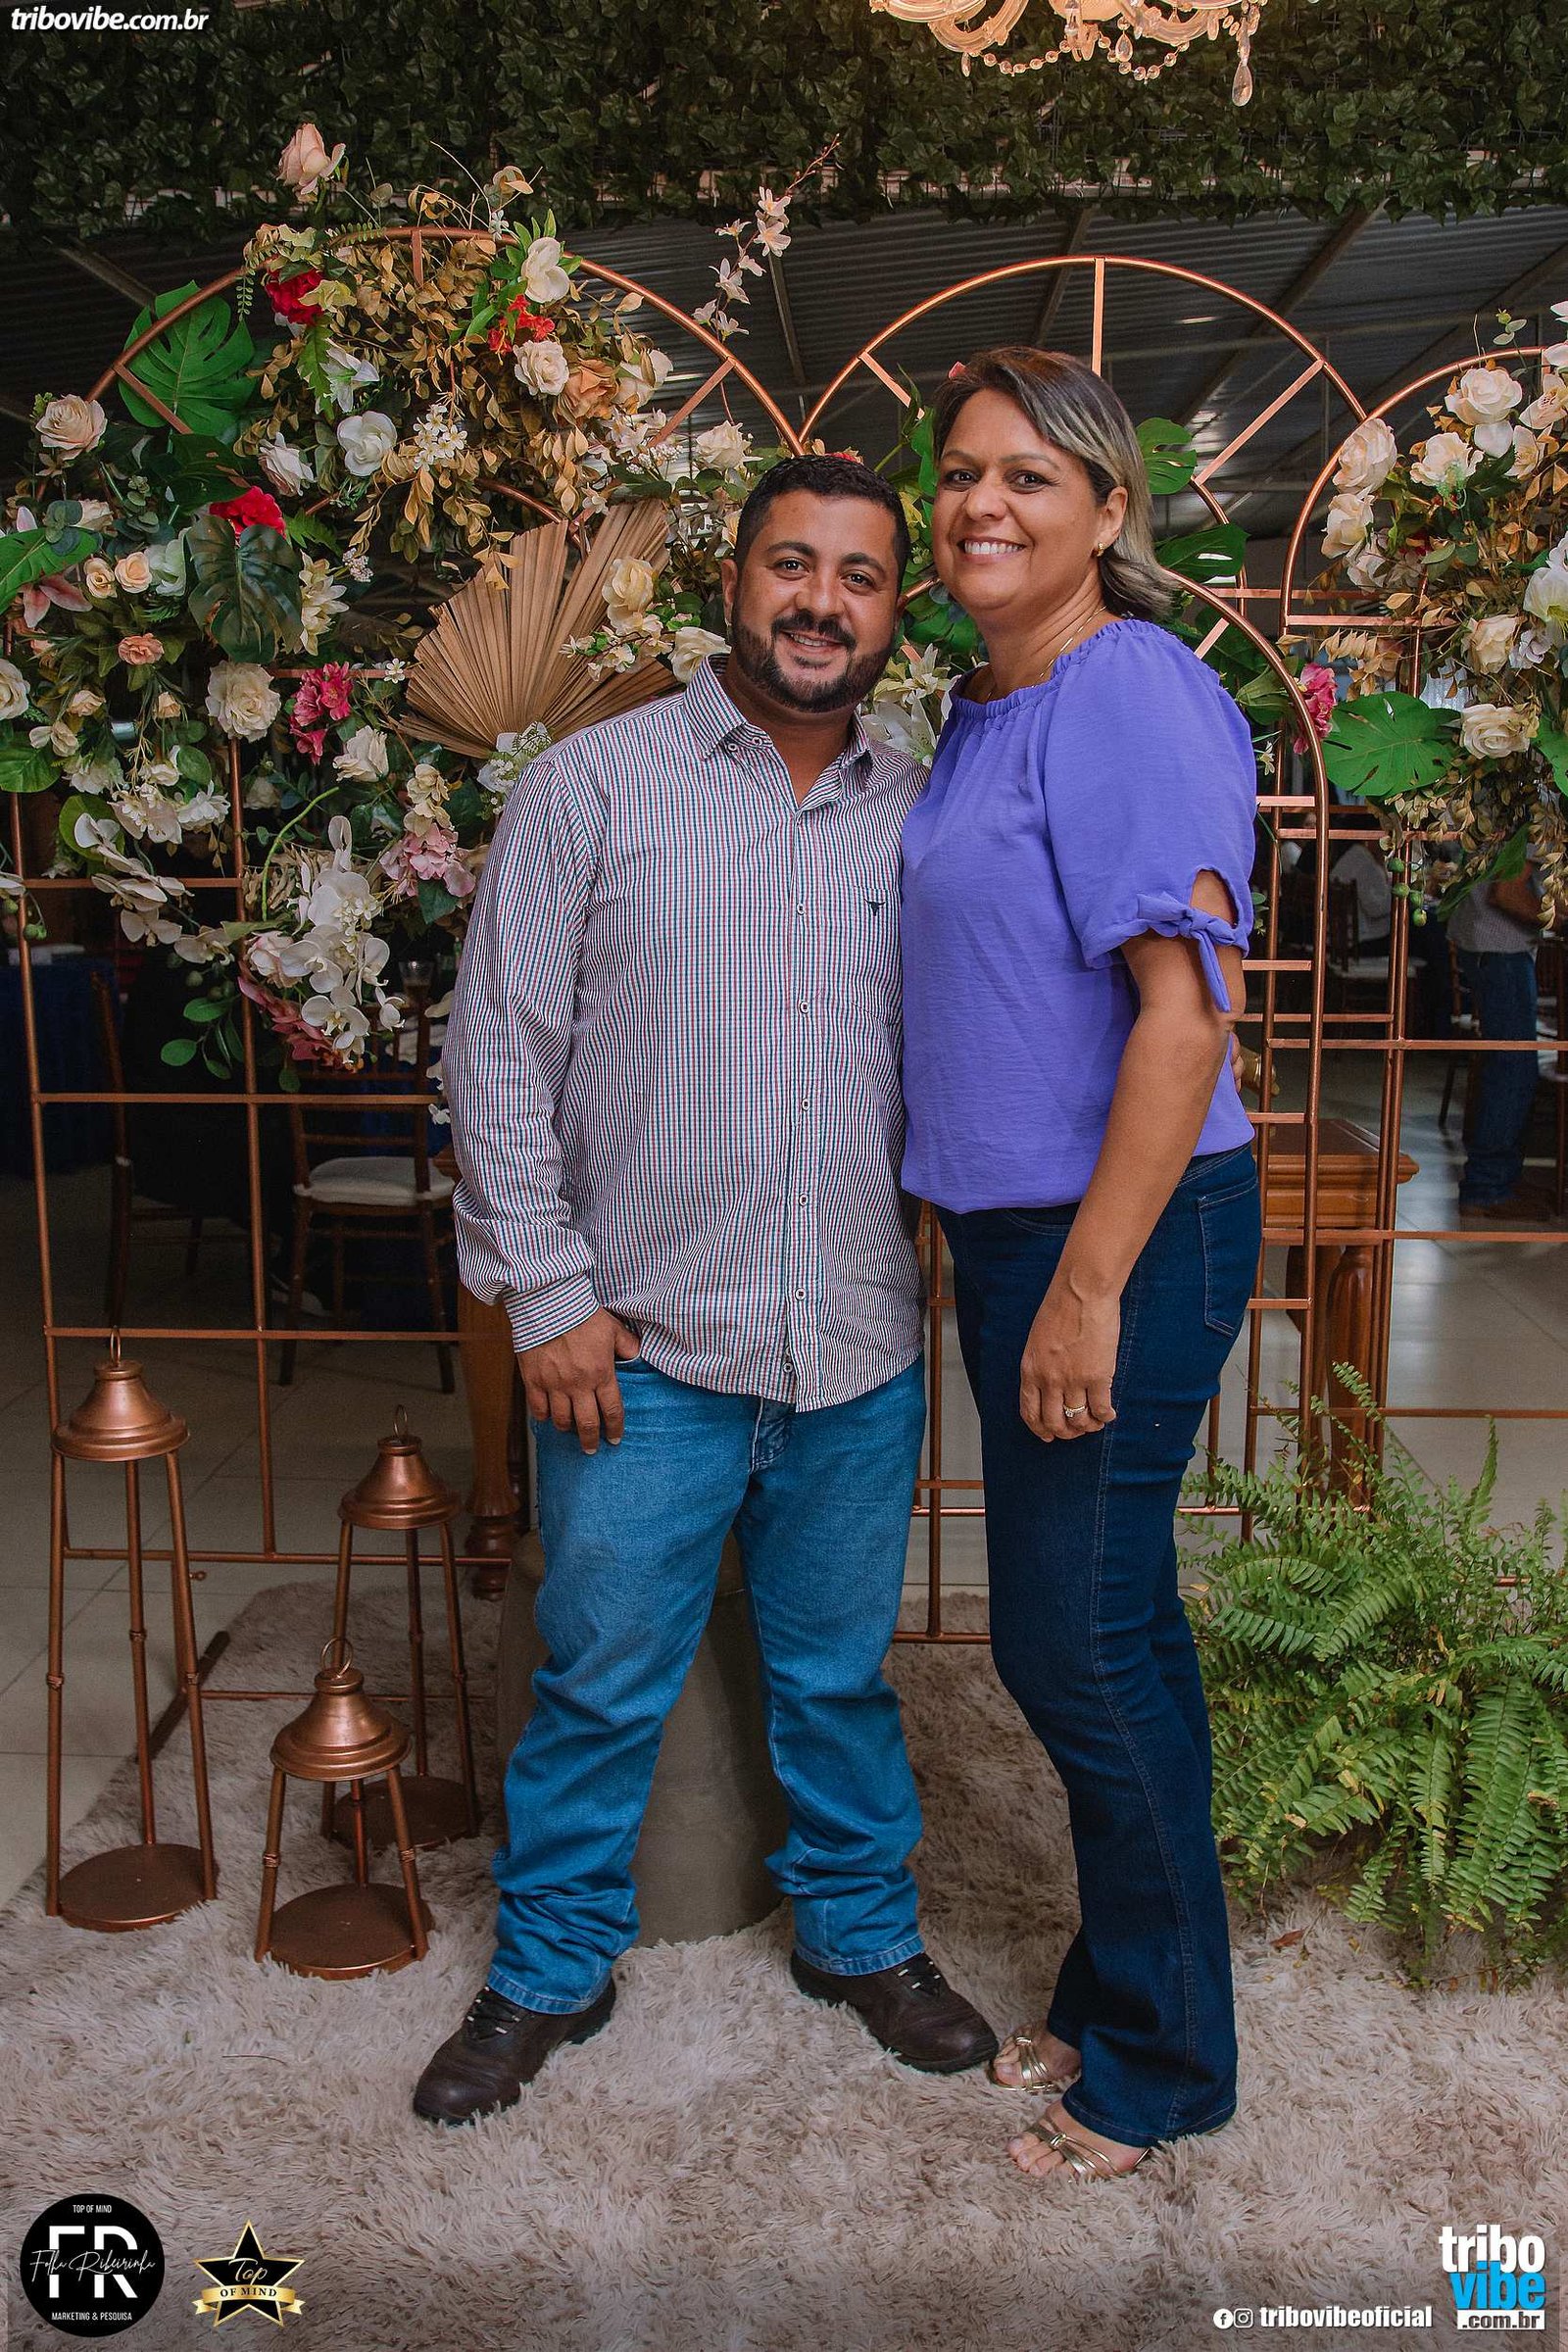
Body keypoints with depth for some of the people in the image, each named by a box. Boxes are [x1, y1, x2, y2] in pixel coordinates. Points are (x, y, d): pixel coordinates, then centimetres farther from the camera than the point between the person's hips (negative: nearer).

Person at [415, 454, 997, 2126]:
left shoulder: (919, 816, 7)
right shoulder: (592, 786, -2)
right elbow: (499, 1050, -4)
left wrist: (960, 1260, 6)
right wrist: (547, 1292, -9)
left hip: (863, 1355, 3)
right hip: (644, 1348, -2)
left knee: (840, 1673, 17)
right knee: (601, 1684, 9)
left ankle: (862, 1932, 39)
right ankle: (549, 1969, 31)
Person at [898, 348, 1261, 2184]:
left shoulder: (1131, 693, -15)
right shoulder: (987, 709, 14)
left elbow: (1186, 1008, -22)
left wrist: (1091, 1287, -23)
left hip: (1124, 1233, -9)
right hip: (1013, 1222, 9)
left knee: (1079, 1646, 1)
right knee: (1089, 1634, 18)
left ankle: (1160, 2062, 23)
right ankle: (1119, 1986, 37)